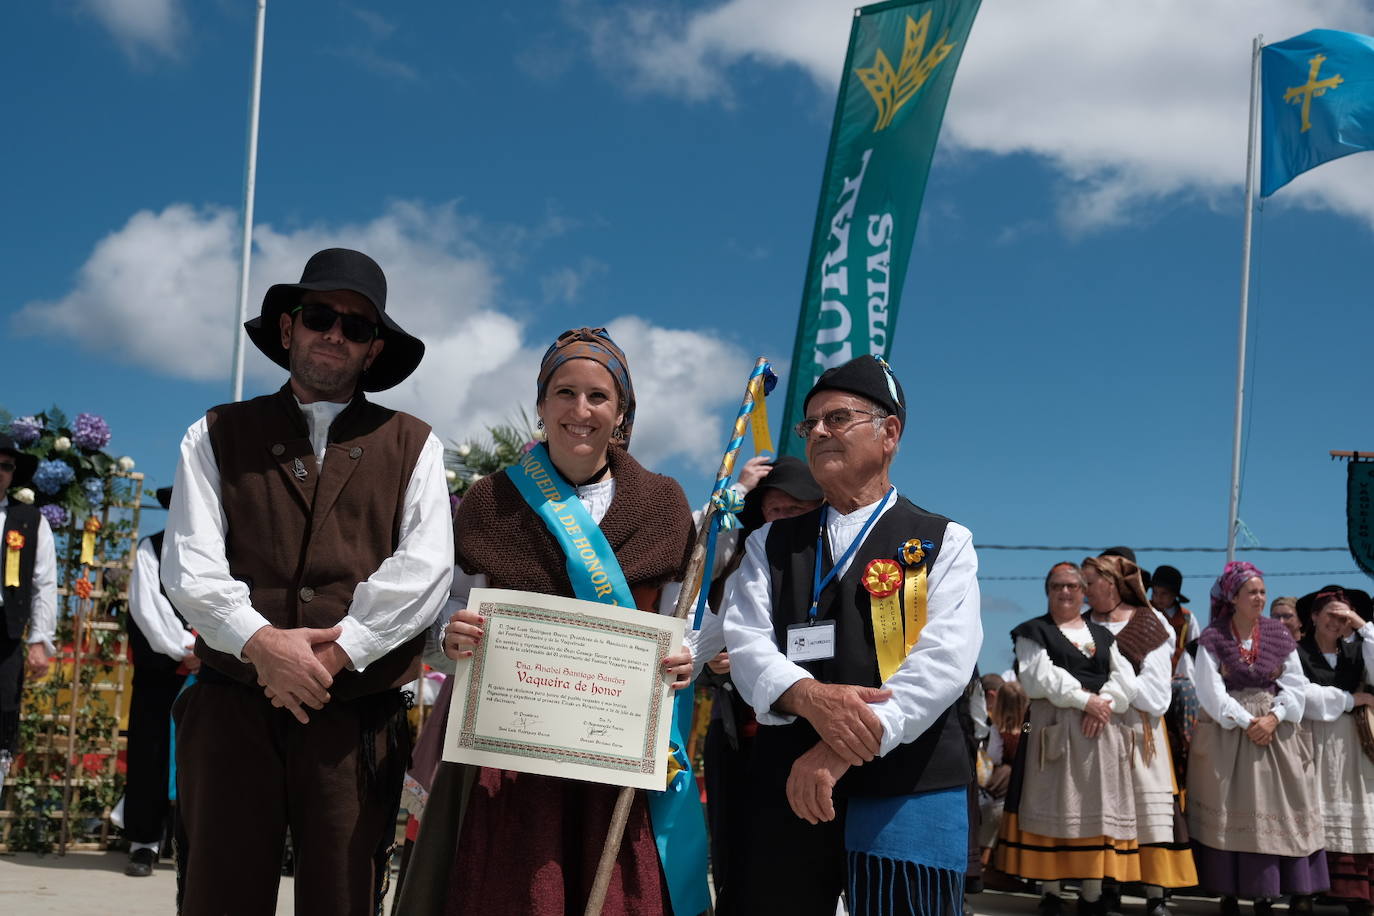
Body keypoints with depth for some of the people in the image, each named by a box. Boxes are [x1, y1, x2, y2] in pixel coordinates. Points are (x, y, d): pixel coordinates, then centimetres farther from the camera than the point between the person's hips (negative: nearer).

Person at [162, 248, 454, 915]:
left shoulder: (412, 447, 12)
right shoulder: (218, 435, 13)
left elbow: (424, 570, -2)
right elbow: (188, 565, 1)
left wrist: (336, 652, -13)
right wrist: (261, 642, -15)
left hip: (357, 721, 0)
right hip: (233, 709, 0)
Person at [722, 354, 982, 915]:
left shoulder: (944, 542, 7)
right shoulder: (772, 544, 16)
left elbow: (945, 659, -8)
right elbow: (744, 642, 3)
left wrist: (845, 750, -20)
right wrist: (809, 697, -20)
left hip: (909, 784, -2)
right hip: (786, 784, 3)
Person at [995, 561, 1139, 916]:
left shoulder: (1103, 635, 17)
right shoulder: (1033, 632, 5)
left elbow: (1126, 678, 5)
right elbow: (1040, 677, -10)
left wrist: (1105, 703, -14)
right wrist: (1085, 700, -16)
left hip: (1101, 728, 4)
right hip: (1053, 727, -4)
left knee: (1097, 808, 2)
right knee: (1052, 807, -3)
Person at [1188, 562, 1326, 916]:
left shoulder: (1279, 636, 5)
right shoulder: (1212, 638, -3)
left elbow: (1295, 685, 0)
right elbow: (1210, 690, -11)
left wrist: (1273, 718, -15)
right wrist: (1245, 722, -18)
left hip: (1274, 730, 3)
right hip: (1226, 732, -2)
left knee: (1272, 809, 0)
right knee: (1226, 812, 0)